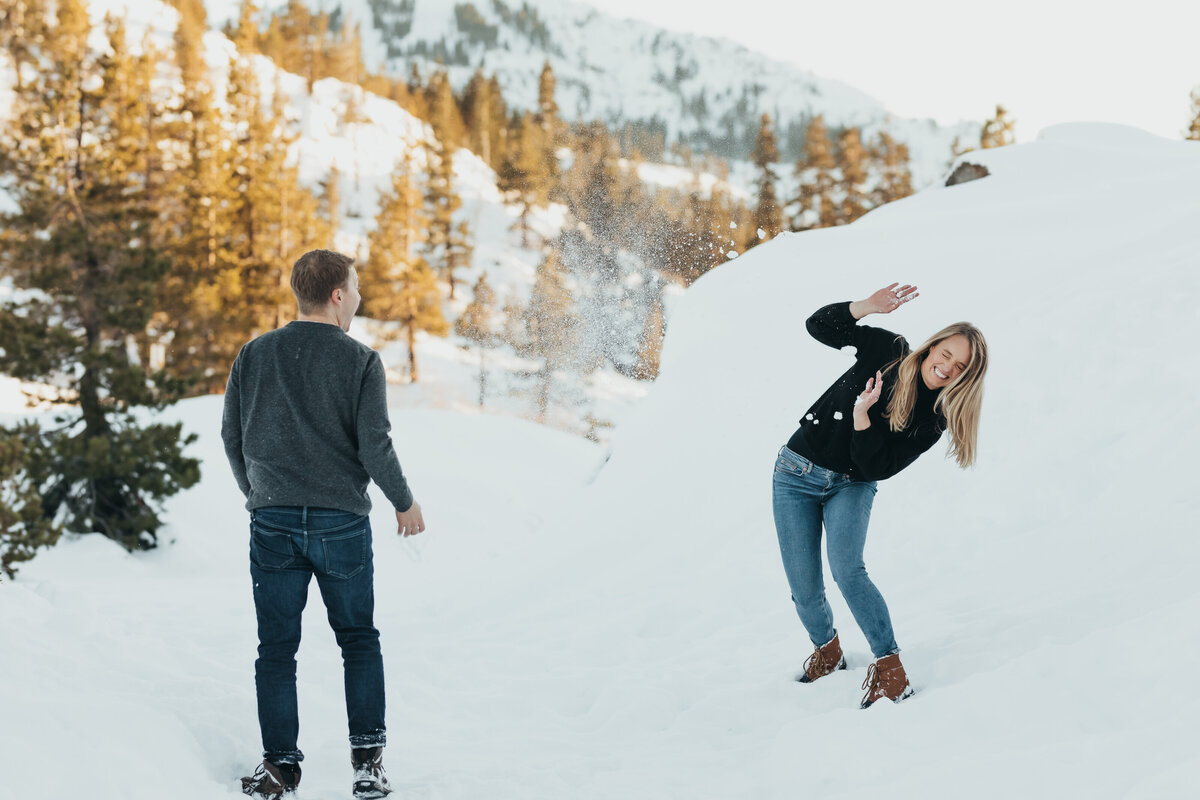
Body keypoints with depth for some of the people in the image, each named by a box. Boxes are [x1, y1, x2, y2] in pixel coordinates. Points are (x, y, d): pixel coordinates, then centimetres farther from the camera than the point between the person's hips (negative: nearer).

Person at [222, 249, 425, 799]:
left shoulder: (253, 355, 3)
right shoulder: (360, 361, -7)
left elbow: (232, 436, 8)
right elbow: (374, 445, -10)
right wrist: (404, 502, 6)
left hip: (272, 521, 2)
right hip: (341, 523, -2)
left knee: (276, 647, 9)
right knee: (359, 639, 13)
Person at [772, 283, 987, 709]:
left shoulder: (933, 421, -10)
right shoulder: (888, 350, -7)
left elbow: (875, 468, -15)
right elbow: (820, 326, -8)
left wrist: (862, 415, -28)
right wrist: (867, 306, -23)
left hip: (851, 487, -1)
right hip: (798, 473, 1)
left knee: (847, 571, -26)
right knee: (805, 590, -1)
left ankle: (889, 667, -20)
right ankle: (826, 649, 28)